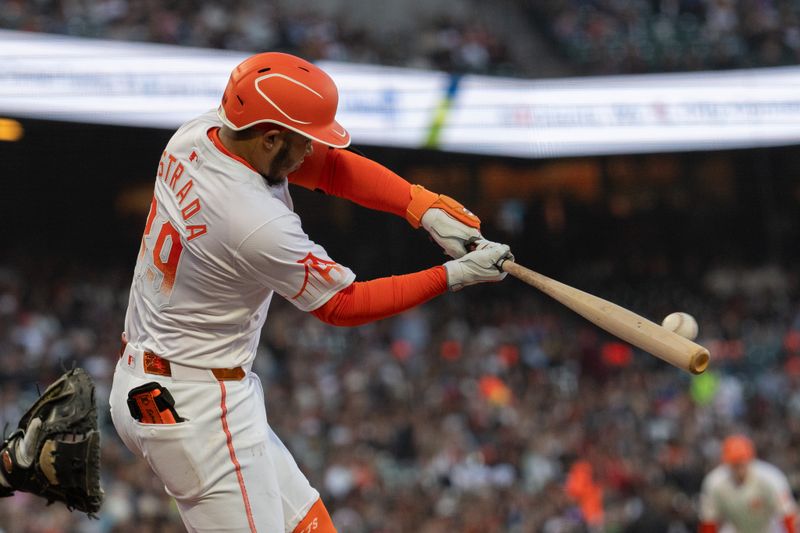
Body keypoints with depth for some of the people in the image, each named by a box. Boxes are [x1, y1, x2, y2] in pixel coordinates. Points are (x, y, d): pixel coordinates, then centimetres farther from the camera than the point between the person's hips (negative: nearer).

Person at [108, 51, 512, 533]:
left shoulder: (196, 136, -4)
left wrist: (426, 208, -8)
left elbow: (327, 166, 2)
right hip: (196, 408, -10)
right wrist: (455, 276, -9)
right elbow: (344, 305, -13)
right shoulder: (262, 226, -28)